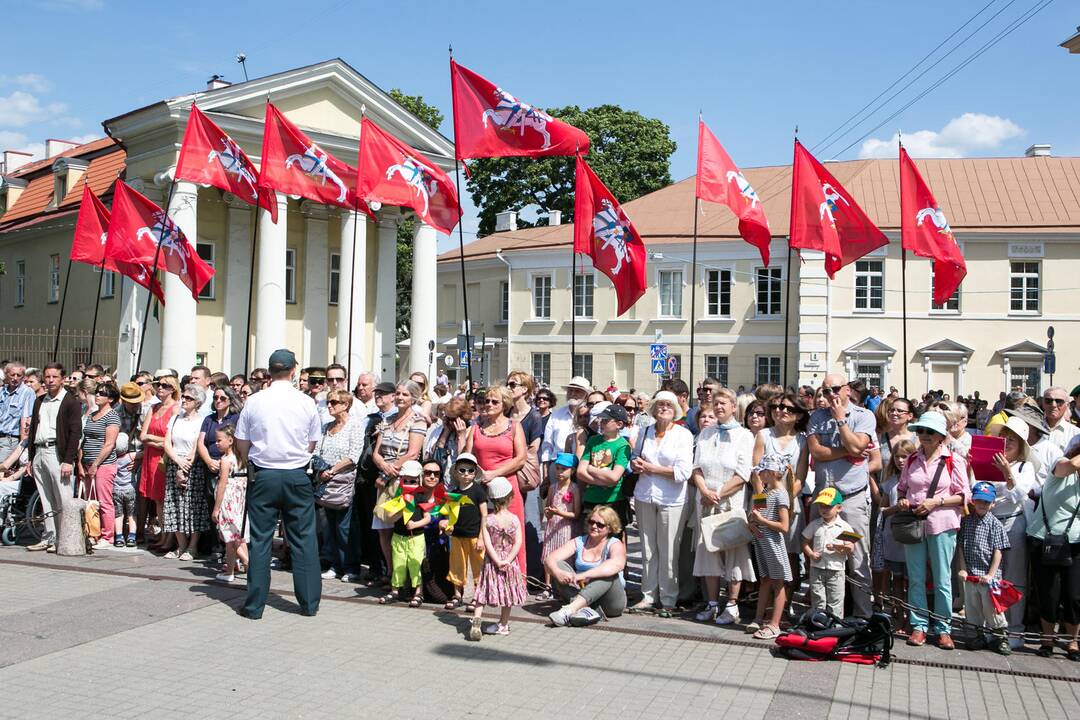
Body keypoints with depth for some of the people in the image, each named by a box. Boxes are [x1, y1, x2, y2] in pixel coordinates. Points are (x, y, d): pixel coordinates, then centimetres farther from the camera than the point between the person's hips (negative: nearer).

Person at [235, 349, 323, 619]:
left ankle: (254, 605, 10)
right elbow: (312, 445, 6)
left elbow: (241, 445, 3)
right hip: (297, 476, 0)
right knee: (303, 539, 7)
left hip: (263, 476, 0)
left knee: (260, 539, 5)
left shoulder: (254, 401, -4)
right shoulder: (307, 403, -3)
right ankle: (309, 602, 11)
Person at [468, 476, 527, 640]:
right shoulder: (514, 519, -8)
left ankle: (476, 620, -12)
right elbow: (518, 542, -14)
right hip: (510, 563, 1)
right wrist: (508, 560, -16)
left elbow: (487, 543, -15)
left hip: (492, 562, -1)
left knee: (483, 594, 6)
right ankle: (504, 625, 24)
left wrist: (497, 561, -14)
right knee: (507, 593, 15)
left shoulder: (487, 520, -9)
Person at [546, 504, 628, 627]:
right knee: (558, 565, -14)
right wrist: (557, 572, -30)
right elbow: (550, 560, -5)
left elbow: (617, 564, -30)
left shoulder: (615, 545, -4)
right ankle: (584, 608, -37)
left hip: (611, 602, -3)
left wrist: (584, 575, -40)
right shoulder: (578, 542, 7)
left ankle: (571, 608, -44)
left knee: (608, 572, -30)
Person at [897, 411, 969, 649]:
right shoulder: (912, 460, 10)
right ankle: (919, 625, 15)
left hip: (941, 525, -4)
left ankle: (942, 628, 13)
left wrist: (936, 501, -14)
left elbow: (963, 496, -3)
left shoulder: (954, 460, -3)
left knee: (942, 580, 3)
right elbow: (902, 488, 21)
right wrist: (902, 501, 0)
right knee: (916, 578, 7)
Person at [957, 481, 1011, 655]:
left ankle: (1001, 638, 12)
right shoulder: (966, 521, 5)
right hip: (970, 574, 3)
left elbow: (998, 551, -5)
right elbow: (961, 547, 6)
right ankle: (979, 636, 22)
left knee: (992, 608, -2)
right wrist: (963, 569, -1)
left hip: (988, 575, -3)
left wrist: (990, 574, -10)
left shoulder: (995, 524, -2)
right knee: (972, 607, 9)